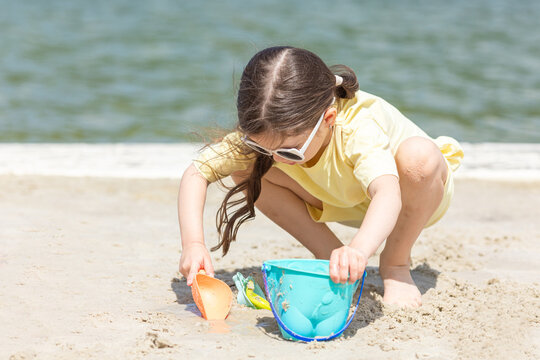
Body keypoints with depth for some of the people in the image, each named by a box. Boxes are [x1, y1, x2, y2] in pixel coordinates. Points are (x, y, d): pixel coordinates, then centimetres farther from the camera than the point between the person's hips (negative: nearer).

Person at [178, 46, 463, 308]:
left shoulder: (360, 129, -43)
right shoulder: (267, 132, -29)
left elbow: (388, 195, -60)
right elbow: (197, 171, -24)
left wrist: (359, 249, -80)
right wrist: (192, 243, -40)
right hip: (344, 203, 4)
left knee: (418, 157, -41)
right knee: (244, 166, -18)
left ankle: (396, 265, -13)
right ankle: (329, 256, -2)